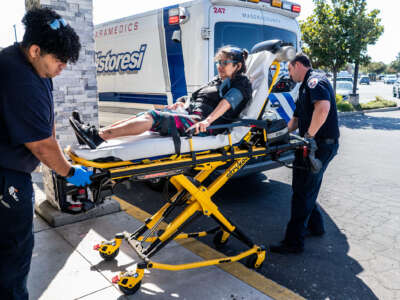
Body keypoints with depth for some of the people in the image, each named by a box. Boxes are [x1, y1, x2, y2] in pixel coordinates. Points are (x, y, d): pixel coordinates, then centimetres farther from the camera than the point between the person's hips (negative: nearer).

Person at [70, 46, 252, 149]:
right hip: (189, 114, 8)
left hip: (201, 124, -8)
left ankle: (98, 137, -34)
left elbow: (226, 104, -16)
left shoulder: (241, 84, 4)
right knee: (148, 115, -10)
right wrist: (182, 104, 15)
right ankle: (95, 133, -18)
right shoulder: (217, 81, 30)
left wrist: (207, 121, -32)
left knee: (153, 118, -25)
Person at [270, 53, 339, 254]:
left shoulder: (315, 80, -11)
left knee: (302, 193, -7)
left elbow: (323, 107, -31)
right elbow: (296, 120, 28)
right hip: (316, 146, 10)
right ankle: (315, 226, 38)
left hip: (319, 145, -10)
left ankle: (294, 242, 1)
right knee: (308, 189, 22)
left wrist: (309, 136, -26)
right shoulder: (305, 87, 22)